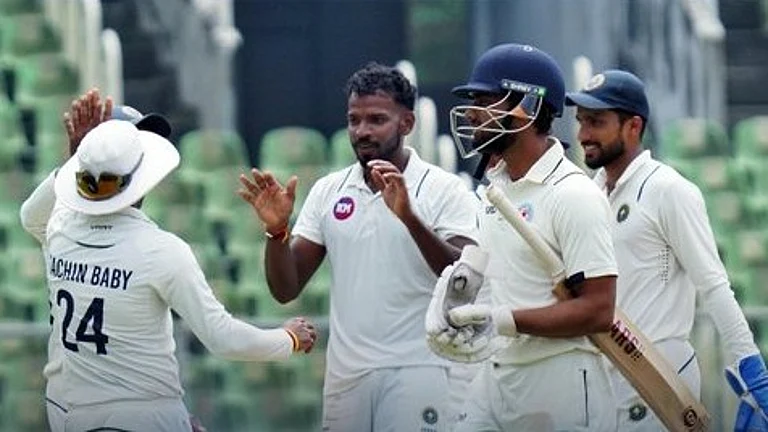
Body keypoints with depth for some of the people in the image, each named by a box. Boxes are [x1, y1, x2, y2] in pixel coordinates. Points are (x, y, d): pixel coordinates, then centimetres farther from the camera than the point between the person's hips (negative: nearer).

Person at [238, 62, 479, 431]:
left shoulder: (443, 189, -2)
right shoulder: (328, 191, 11)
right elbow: (286, 289, 9)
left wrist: (409, 217, -28)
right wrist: (277, 230, -10)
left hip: (415, 373, -4)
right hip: (344, 374, 4)